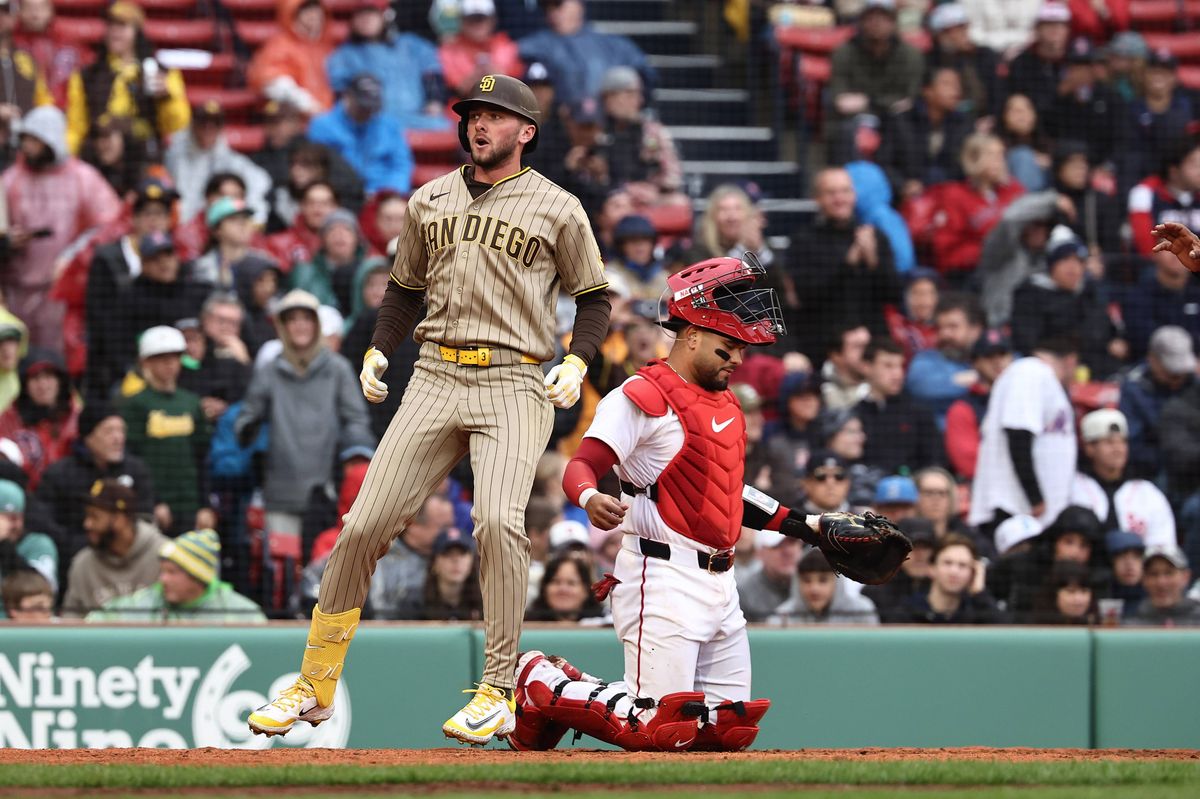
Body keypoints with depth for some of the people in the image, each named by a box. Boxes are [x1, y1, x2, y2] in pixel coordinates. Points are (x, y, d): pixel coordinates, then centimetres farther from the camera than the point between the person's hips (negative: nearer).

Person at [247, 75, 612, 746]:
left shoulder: (558, 209, 5)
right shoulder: (430, 201, 16)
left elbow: (594, 296, 11)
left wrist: (578, 361, -5)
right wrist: (378, 350, 11)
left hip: (515, 385, -4)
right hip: (436, 378, 4)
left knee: (499, 520, -26)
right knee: (364, 526, -4)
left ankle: (498, 693, -17)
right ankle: (315, 684, 8)